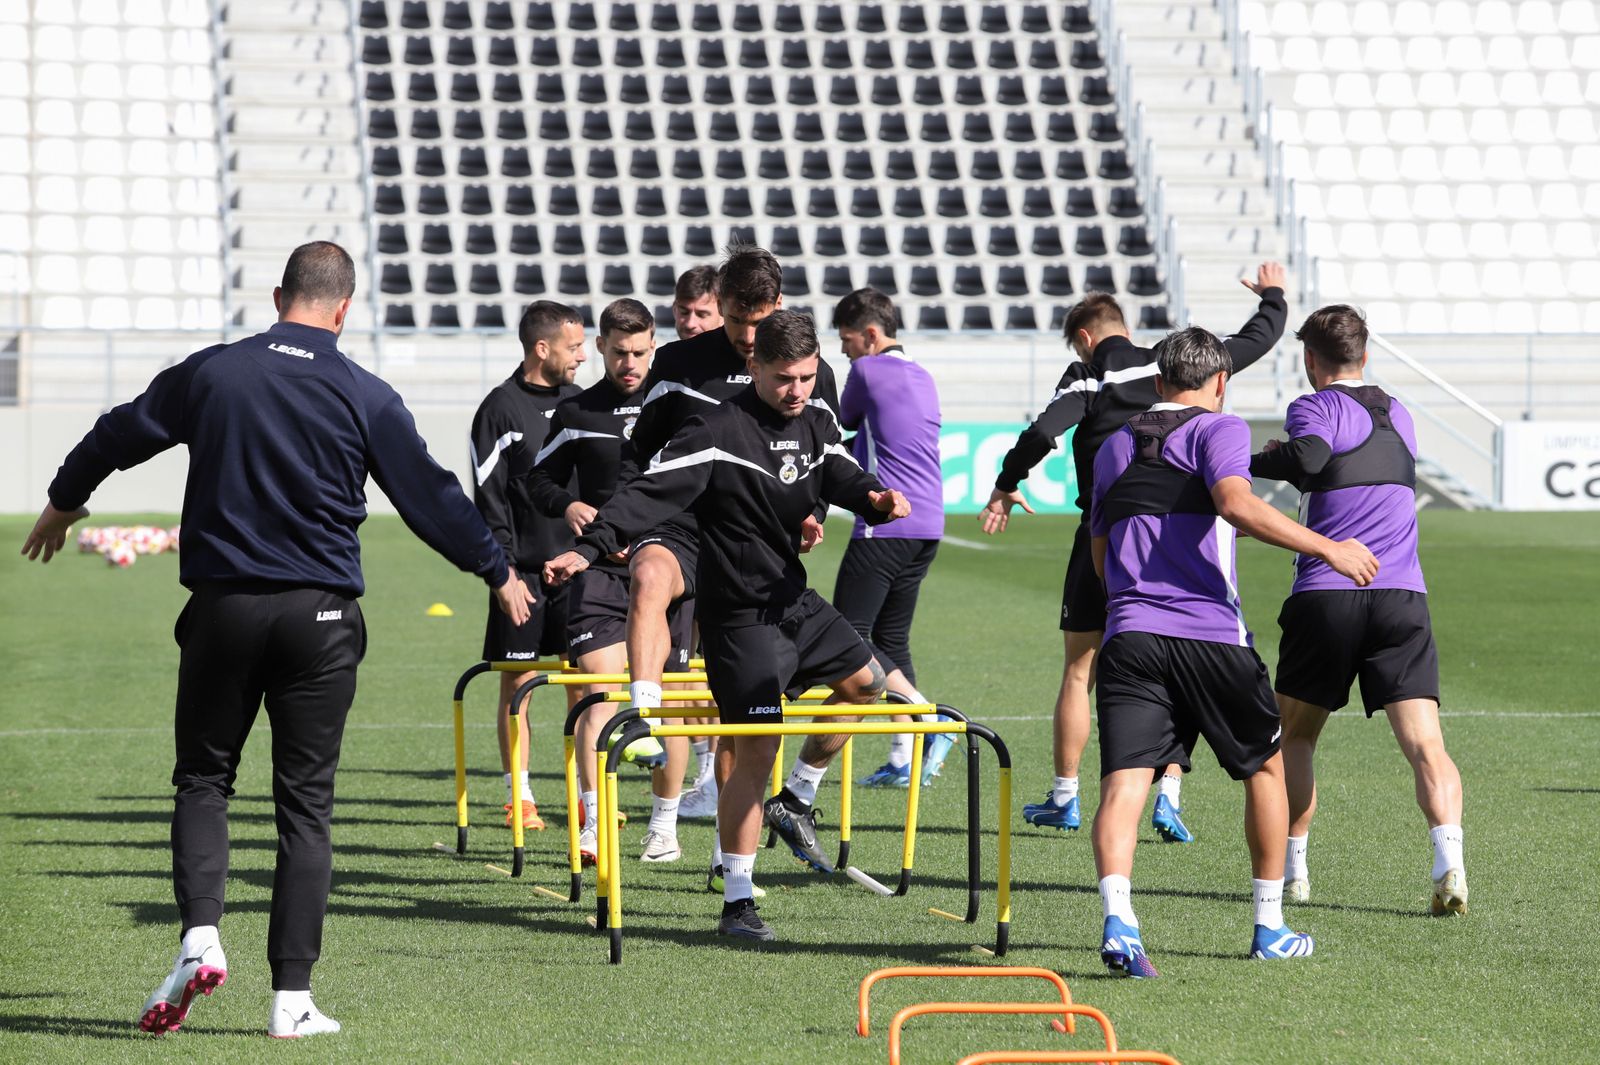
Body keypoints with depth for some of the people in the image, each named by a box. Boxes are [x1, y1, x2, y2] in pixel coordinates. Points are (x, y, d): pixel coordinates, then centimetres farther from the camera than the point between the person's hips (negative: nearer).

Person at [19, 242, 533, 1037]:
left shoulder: (210, 373, 2)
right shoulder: (366, 397, -3)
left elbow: (118, 435, 16)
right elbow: (430, 496, 2)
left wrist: (64, 503, 35)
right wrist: (499, 573, 17)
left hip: (222, 605, 1)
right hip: (318, 614, -1)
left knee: (203, 779, 14)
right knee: (305, 803, 4)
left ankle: (199, 935, -9)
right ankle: (292, 996, 2)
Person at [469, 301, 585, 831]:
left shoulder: (579, 401, 12)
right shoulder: (500, 409, -5)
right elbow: (489, 496, -7)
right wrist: (505, 567, -13)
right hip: (525, 569, -5)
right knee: (518, 682, 1)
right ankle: (520, 798, 8)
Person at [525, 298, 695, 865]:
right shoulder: (575, 413, 7)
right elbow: (540, 478, 15)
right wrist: (568, 505, -6)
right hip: (600, 568, -1)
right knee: (599, 690, -14)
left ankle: (664, 826, 15)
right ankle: (593, 823, -14)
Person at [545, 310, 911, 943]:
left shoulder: (816, 426, 7)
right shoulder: (719, 431, -16)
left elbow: (841, 476, -5)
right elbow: (652, 493, -22)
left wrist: (875, 497, -29)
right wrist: (589, 548, -32)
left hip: (795, 600, 8)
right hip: (740, 614, -8)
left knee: (866, 682, 18)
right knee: (756, 748, -10)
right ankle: (737, 902, -5)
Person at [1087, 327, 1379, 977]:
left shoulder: (1113, 448, 22)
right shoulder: (1218, 430, 3)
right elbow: (1236, 503, -17)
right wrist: (1328, 548, -17)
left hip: (1128, 632, 4)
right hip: (1210, 633, -4)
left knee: (1123, 782, -7)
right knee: (1266, 765, 17)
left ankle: (1117, 919, -32)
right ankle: (1270, 927, 23)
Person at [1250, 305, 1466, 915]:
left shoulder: (1316, 408, -1)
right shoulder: (1399, 416, 19)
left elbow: (1308, 458, -22)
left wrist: (1250, 462, -8)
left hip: (1326, 596, -3)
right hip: (1402, 597, 3)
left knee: (1294, 734, 16)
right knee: (1424, 744, -8)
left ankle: (1291, 869, 18)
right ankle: (1449, 864, -27)